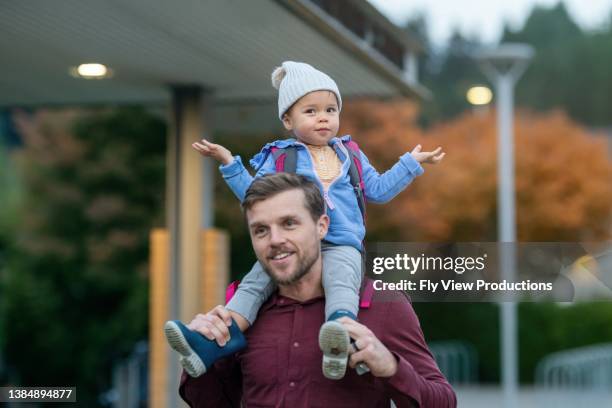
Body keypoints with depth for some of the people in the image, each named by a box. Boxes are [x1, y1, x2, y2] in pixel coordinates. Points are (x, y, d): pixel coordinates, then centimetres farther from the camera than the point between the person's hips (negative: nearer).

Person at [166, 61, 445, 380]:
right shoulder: (279, 157, 15)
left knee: (341, 282, -35)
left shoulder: (350, 156, 22)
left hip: (340, 246, -2)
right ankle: (221, 339, -31)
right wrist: (229, 164, 3)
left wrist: (411, 162, 27)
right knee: (254, 282, -20)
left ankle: (339, 338, -63)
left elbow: (379, 190, 26)